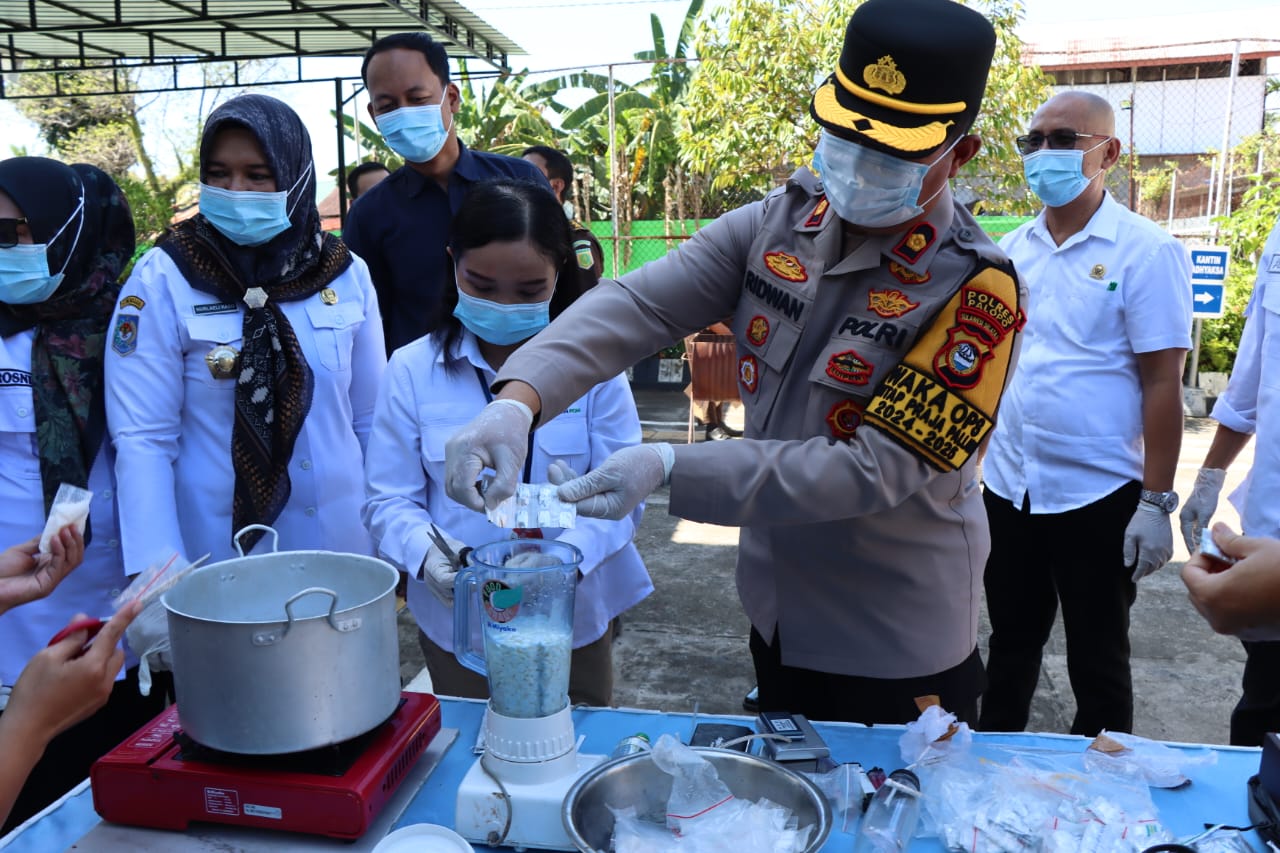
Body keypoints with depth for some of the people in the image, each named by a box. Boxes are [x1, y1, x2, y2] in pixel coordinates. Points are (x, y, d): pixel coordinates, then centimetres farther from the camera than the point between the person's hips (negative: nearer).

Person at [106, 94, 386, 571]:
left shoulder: (346, 273, 0)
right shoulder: (162, 279, -8)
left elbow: (371, 417, 5)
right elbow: (141, 439, -10)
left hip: (343, 544, 3)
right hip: (218, 554, -2)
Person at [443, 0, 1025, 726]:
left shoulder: (975, 290, -22)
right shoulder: (781, 222, -7)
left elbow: (876, 471, -26)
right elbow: (637, 304, -15)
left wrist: (672, 467, -32)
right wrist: (519, 398, -32)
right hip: (777, 616, 5)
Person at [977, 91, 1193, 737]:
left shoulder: (1146, 252, -8)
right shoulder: (1010, 251, 6)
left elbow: (1162, 385, -10)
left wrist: (1156, 502, -13)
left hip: (1098, 496, -5)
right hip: (1008, 488, 5)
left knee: (1097, 665, 10)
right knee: (1010, 646, 19)